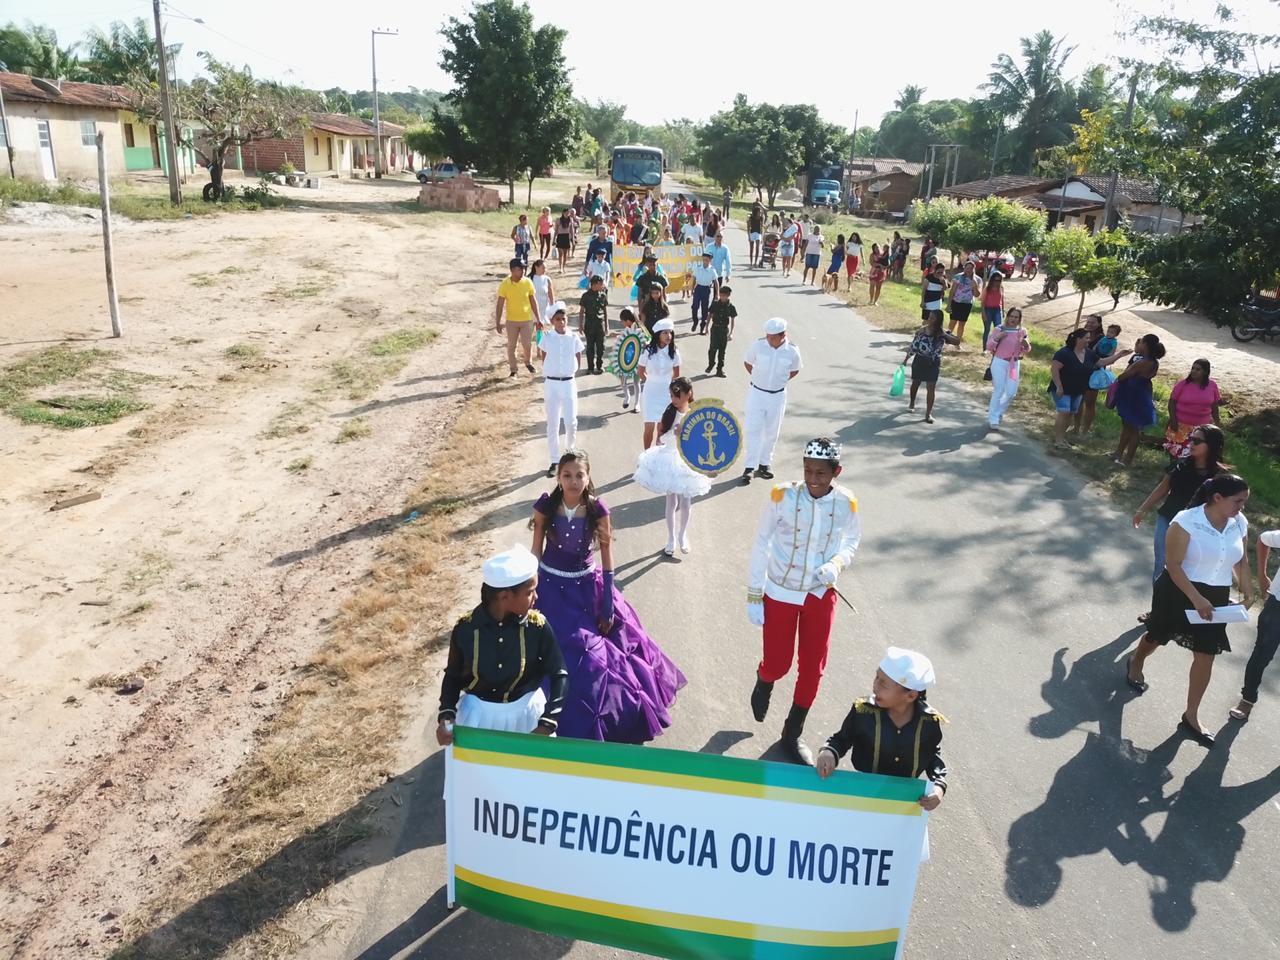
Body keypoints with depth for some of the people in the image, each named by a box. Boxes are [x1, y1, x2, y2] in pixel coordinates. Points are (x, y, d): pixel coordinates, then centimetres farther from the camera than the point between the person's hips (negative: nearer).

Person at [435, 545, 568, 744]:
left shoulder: (537, 626, -15)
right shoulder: (465, 629, -15)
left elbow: (559, 675, -10)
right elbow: (453, 676, 0)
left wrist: (547, 725, -23)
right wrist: (447, 716, -17)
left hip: (526, 709, 0)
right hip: (477, 710, 0)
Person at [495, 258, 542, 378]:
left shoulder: (528, 282, -7)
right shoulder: (505, 284, -12)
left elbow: (533, 302, 2)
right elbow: (500, 305, -7)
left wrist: (538, 319, 2)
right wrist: (498, 322, -8)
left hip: (527, 320, 1)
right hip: (511, 321, -1)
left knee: (527, 344, 0)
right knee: (511, 346, 6)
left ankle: (528, 362, 31)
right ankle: (513, 370, 21)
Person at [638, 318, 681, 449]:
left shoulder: (674, 352, -7)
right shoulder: (648, 351, -13)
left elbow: (676, 374, 8)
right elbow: (641, 372, 1)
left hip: (667, 393, 2)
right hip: (650, 393, -2)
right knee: (649, 428, -3)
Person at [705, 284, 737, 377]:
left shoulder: (731, 307, -5)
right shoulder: (715, 304, -3)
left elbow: (733, 320, 0)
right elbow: (710, 315, 6)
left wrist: (731, 333, -4)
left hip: (724, 329, 0)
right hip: (715, 328, 0)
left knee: (722, 349, 5)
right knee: (713, 347, -6)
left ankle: (720, 369, 13)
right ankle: (711, 364, 18)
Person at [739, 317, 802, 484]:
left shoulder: (792, 351, -12)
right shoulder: (758, 345, -15)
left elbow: (794, 370, 7)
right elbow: (747, 362, 4)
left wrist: (780, 381, 0)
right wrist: (758, 379, 2)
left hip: (777, 396, 1)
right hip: (756, 393, -1)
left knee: (771, 433, 12)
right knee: (752, 430, -5)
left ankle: (763, 465, 27)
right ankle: (749, 468, -2)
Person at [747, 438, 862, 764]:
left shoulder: (846, 504, -13)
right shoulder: (783, 496, -19)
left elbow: (851, 542, 6)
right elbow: (761, 544, -10)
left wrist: (836, 564, -17)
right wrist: (754, 596, -8)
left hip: (820, 595, 2)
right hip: (780, 592, -2)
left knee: (813, 668, 8)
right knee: (778, 664, 5)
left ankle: (793, 734, 31)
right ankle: (763, 684, 45)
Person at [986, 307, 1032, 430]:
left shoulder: (1022, 332, 2)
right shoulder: (999, 329, -7)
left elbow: (1026, 351, 9)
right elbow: (989, 347, -6)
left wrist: (1026, 344, -14)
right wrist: (996, 338, -23)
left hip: (1015, 364, 4)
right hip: (999, 363, -4)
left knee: (1011, 392, 4)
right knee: (999, 390, -5)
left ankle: (996, 411, 27)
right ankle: (993, 419, 3)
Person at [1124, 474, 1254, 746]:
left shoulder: (1240, 524, -5)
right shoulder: (1187, 521, -23)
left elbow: (1241, 560, 10)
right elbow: (1173, 565, -23)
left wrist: (1248, 591, 0)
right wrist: (1196, 598, -27)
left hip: (1217, 597, 5)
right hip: (1179, 592, -4)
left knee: (1206, 655, 4)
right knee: (1157, 637, 17)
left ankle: (1190, 717, 15)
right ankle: (1135, 664, 52)